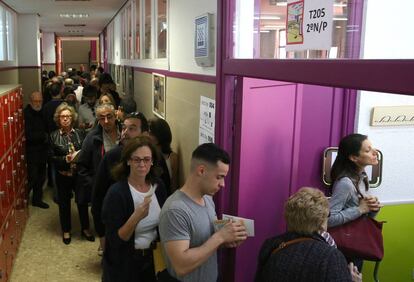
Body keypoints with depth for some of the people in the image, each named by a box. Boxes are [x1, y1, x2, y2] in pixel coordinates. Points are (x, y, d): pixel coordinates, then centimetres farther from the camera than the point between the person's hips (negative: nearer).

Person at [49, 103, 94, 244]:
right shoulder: (54, 136, -2)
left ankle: (85, 229, 26)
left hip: (80, 174, 0)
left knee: (82, 201, 6)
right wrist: (66, 159, -19)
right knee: (64, 203, 11)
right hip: (63, 175, 0)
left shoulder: (80, 133, -1)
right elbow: (52, 157, -4)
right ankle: (66, 231, 29)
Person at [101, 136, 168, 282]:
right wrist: (136, 216, -34)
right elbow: (115, 240, -22)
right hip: (124, 262, -4)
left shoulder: (158, 186, -7)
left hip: (153, 256, 5)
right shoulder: (116, 192, -21)